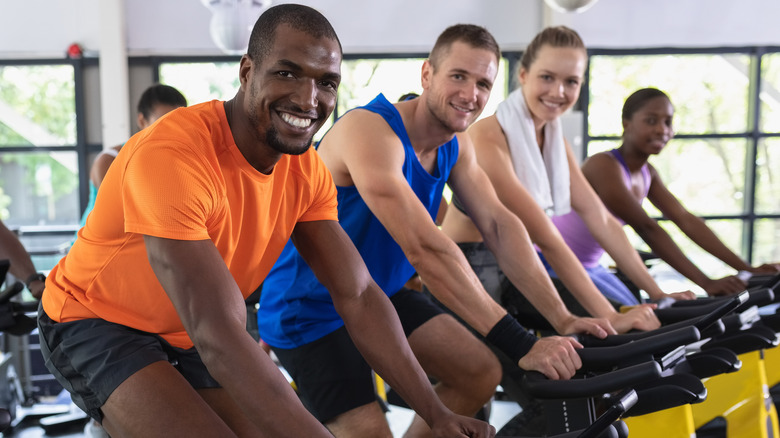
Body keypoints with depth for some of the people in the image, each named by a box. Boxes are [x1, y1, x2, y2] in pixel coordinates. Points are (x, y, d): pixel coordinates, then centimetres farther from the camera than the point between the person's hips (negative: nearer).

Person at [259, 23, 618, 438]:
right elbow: (425, 249, -37)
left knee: (481, 375, 1)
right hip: (309, 310, -8)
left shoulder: (456, 145, -1)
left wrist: (563, 318, -17)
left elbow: (499, 224, -7)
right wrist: (521, 345, -38)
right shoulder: (370, 131, -28)